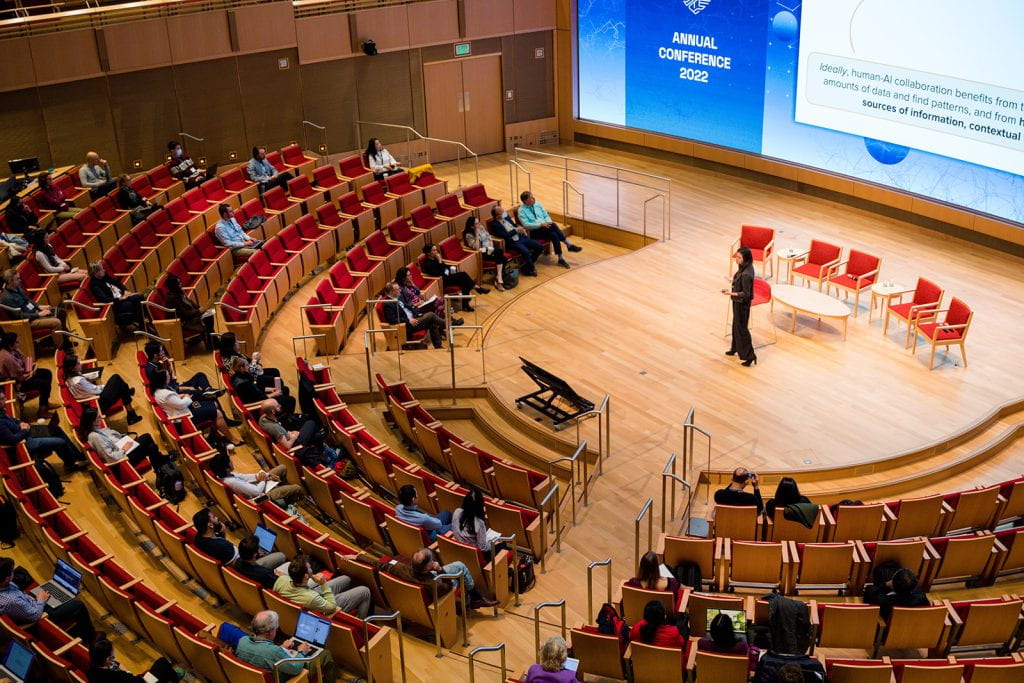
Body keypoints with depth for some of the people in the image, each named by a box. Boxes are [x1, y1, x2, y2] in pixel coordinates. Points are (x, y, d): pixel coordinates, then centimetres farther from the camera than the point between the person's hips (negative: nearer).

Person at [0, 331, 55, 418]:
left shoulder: (13, 349, -6)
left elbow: (24, 359, 12)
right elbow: (19, 377, -28)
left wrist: (32, 367, -7)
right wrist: (31, 373, -12)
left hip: (22, 373, 10)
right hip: (17, 383, -10)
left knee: (47, 373, 11)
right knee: (45, 384, -14)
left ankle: (45, 403, 23)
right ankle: (41, 411, 3)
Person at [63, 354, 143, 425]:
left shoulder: (69, 377, -1)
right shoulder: (78, 381, -30)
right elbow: (95, 390, -17)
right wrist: (105, 386, 0)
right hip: (99, 403, -9)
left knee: (116, 378, 6)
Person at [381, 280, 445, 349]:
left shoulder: (398, 298, 13)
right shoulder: (388, 304, -14)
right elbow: (392, 320, -22)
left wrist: (417, 314, 9)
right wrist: (408, 320, -22)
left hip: (412, 318, 9)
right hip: (406, 326, -9)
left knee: (433, 324, -11)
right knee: (431, 315, -17)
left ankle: (438, 346, -9)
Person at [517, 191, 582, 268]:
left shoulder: (537, 204, 12)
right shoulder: (521, 210, -4)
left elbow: (546, 216, 14)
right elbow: (526, 225, -15)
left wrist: (548, 223, -9)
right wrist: (541, 224, -23)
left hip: (545, 228, 5)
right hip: (534, 231, -5)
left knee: (554, 235, -30)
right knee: (553, 225, -29)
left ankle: (561, 259, -30)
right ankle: (569, 245, -25)